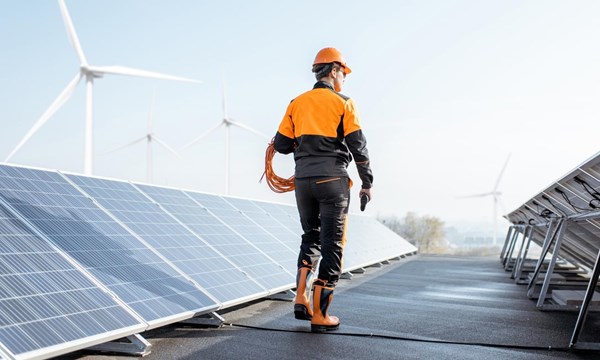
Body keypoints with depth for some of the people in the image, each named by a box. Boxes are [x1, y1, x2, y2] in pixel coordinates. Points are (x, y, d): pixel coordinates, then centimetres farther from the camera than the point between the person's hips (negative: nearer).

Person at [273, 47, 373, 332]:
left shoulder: (297, 103, 10)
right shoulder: (343, 104, -1)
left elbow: (281, 145, 7)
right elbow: (358, 148, -4)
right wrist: (367, 183, 5)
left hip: (303, 180, 4)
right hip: (332, 181, -4)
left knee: (311, 237, 21)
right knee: (332, 244, 3)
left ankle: (301, 298, 9)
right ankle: (319, 315, 4)